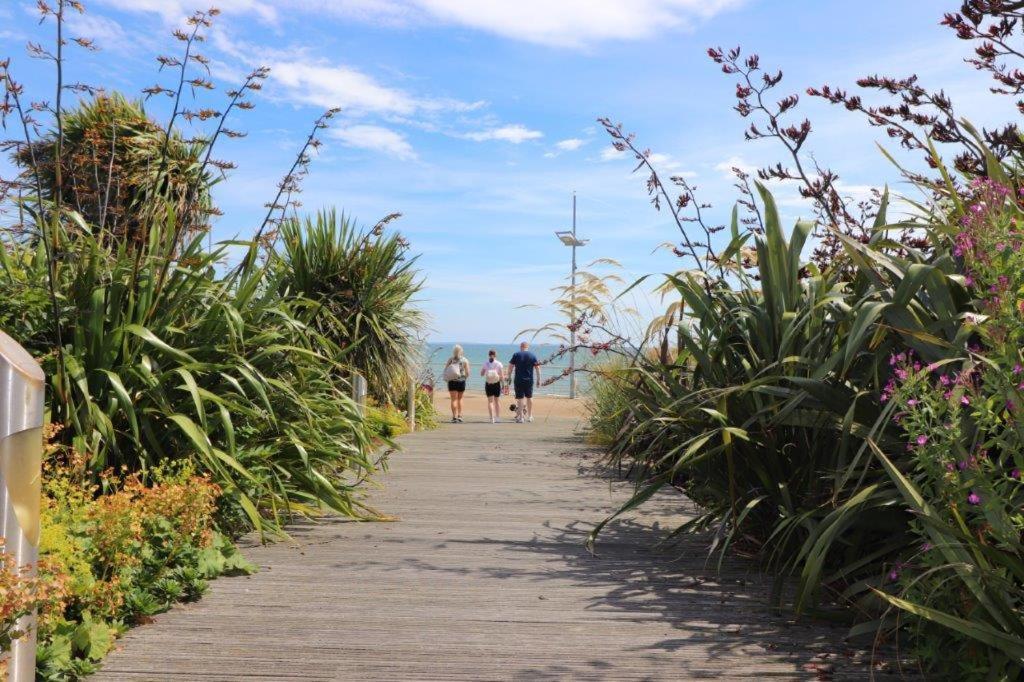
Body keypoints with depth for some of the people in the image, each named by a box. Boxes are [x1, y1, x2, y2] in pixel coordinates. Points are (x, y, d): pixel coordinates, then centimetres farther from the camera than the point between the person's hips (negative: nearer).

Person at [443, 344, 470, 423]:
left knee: (454, 399, 3)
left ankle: (454, 416, -4)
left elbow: (445, 370, -2)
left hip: (452, 381, 0)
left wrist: (447, 378, 12)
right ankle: (459, 415, 13)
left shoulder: (450, 359, -2)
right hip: (461, 381, 0)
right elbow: (467, 373, -5)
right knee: (460, 399, 16)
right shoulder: (464, 360, -4)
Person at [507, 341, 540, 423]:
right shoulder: (533, 356, 3)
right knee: (529, 397, 16)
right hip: (529, 380, 2)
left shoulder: (516, 355, -1)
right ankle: (529, 416, 24)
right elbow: (537, 369, 2)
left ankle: (520, 417, -1)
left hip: (518, 380, -2)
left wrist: (509, 377, 8)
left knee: (520, 398, 1)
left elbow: (510, 367, -1)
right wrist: (538, 379, 7)